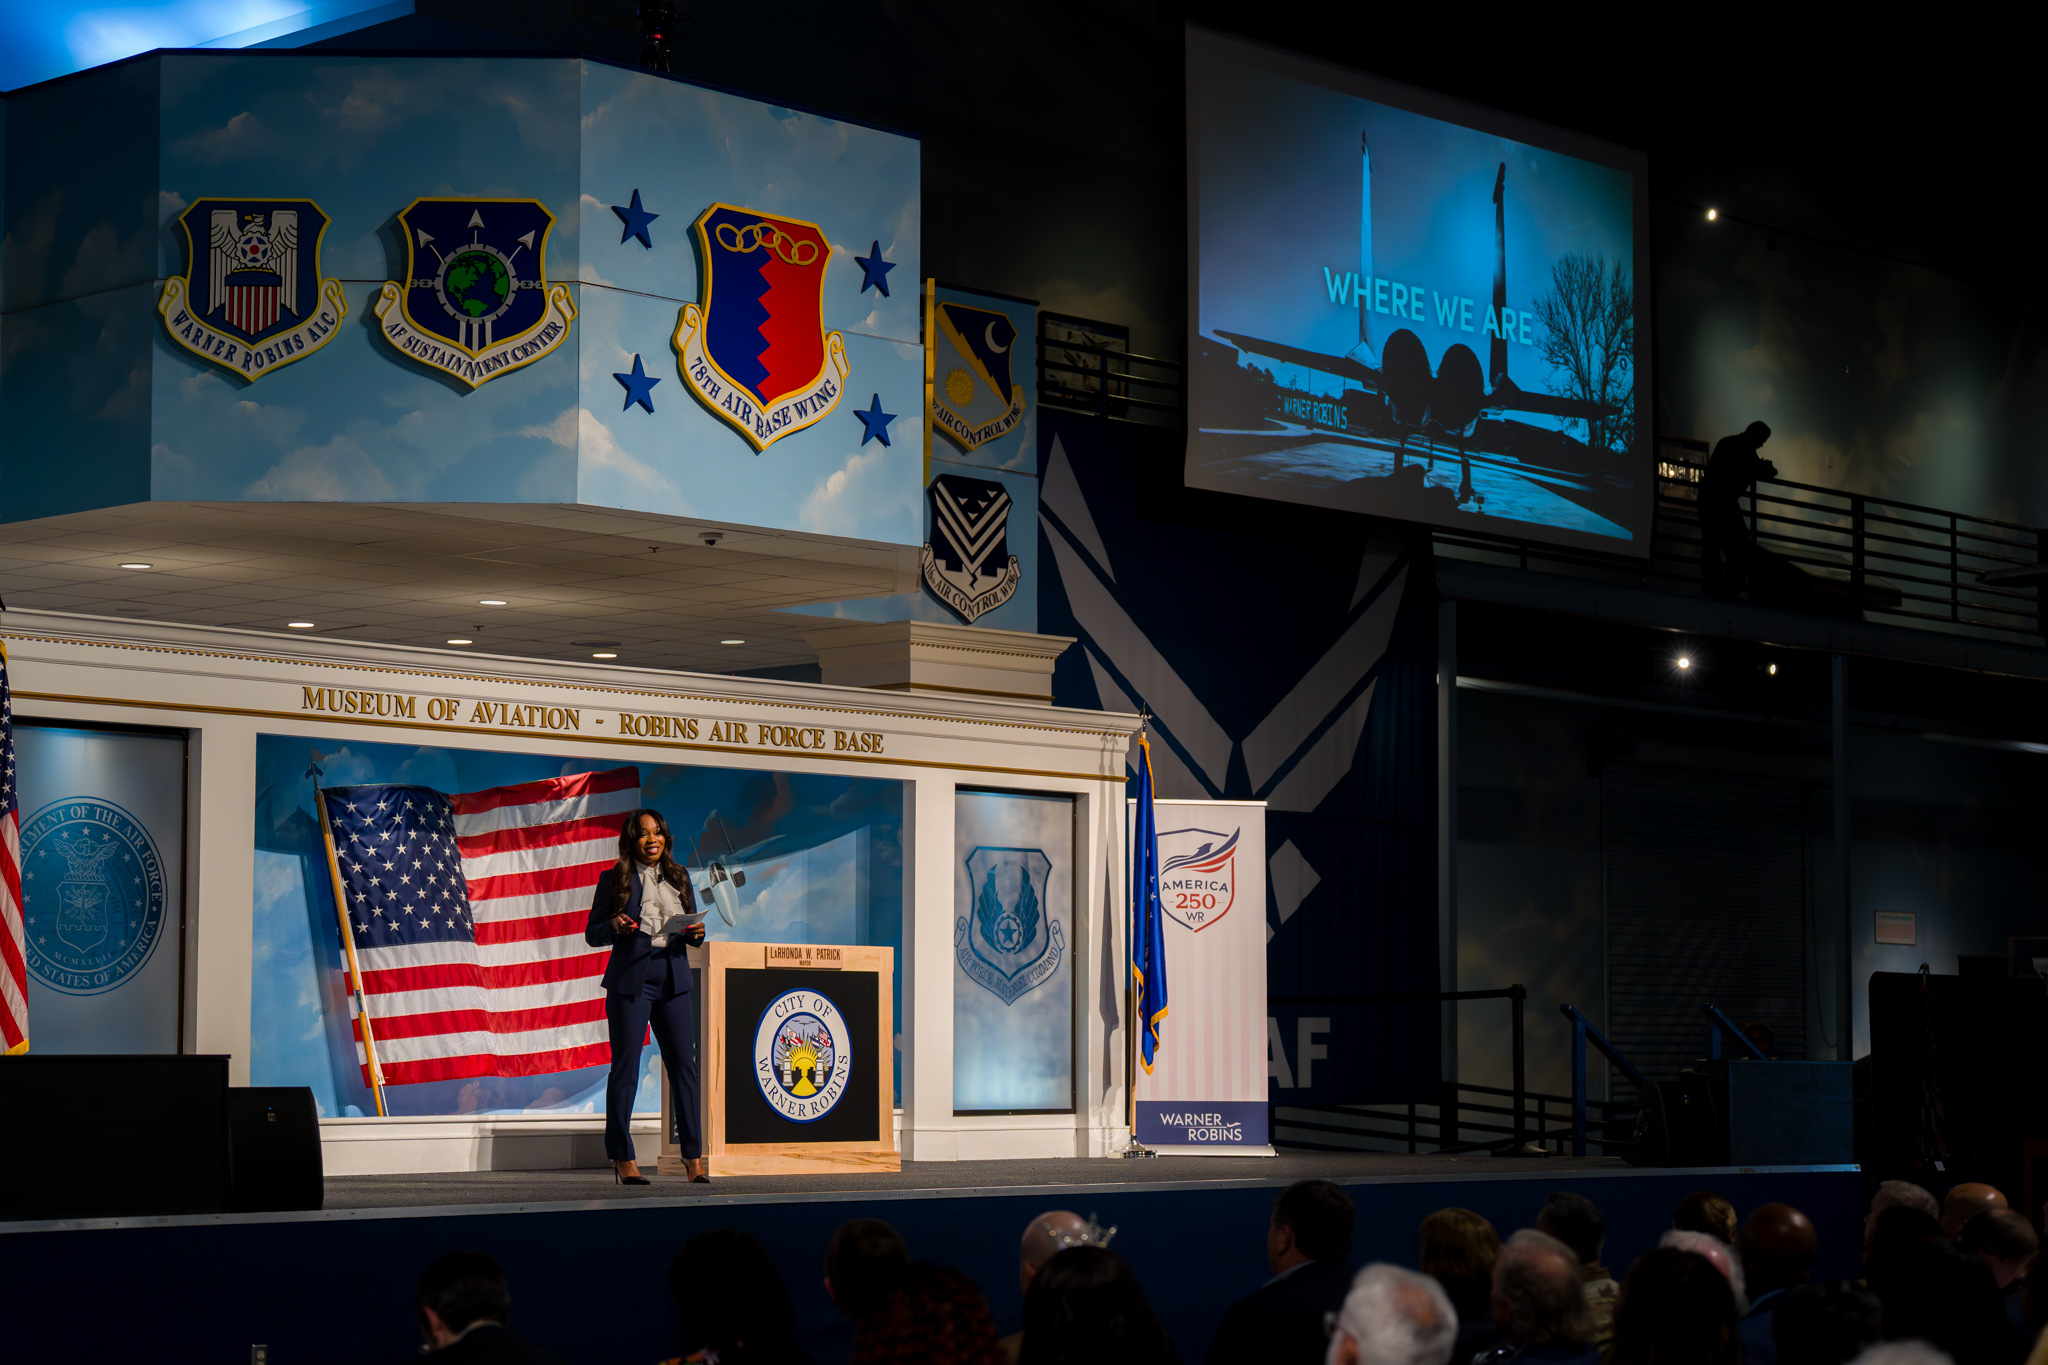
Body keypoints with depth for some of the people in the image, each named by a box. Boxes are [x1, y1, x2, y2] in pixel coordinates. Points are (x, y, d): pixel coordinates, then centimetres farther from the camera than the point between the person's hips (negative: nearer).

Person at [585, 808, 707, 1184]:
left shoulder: (678, 877, 14)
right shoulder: (614, 879, 3)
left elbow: (691, 928, 20)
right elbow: (592, 934, 4)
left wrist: (697, 932, -3)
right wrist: (614, 926, -16)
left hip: (673, 980, 4)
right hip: (630, 980, -4)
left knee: (684, 1065, 0)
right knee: (625, 1066, -3)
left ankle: (693, 1159, 4)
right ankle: (623, 1159, 2)